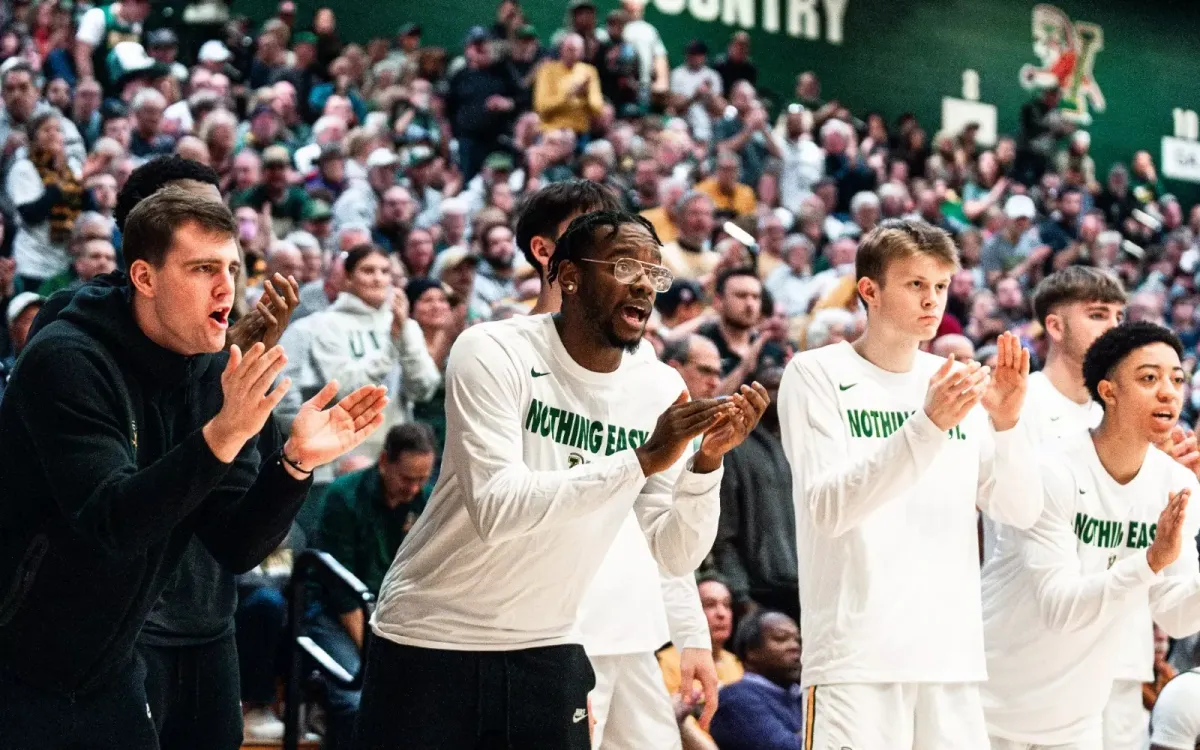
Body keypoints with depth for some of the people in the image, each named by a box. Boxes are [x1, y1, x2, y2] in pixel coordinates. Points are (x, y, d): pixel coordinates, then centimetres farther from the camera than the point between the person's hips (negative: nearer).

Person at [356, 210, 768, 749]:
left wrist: (708, 461, -21)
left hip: (548, 649, 4)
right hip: (429, 640, -4)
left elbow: (676, 556, -4)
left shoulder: (661, 390, -2)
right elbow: (496, 509, -28)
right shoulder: (494, 352, -16)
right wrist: (643, 458, -31)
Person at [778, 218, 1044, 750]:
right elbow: (828, 508, -15)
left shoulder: (958, 384, 13)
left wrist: (1006, 423, -12)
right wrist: (926, 427, -23)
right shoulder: (817, 375, -1)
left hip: (953, 657, 5)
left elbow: (1021, 511, 6)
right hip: (857, 659, -5)